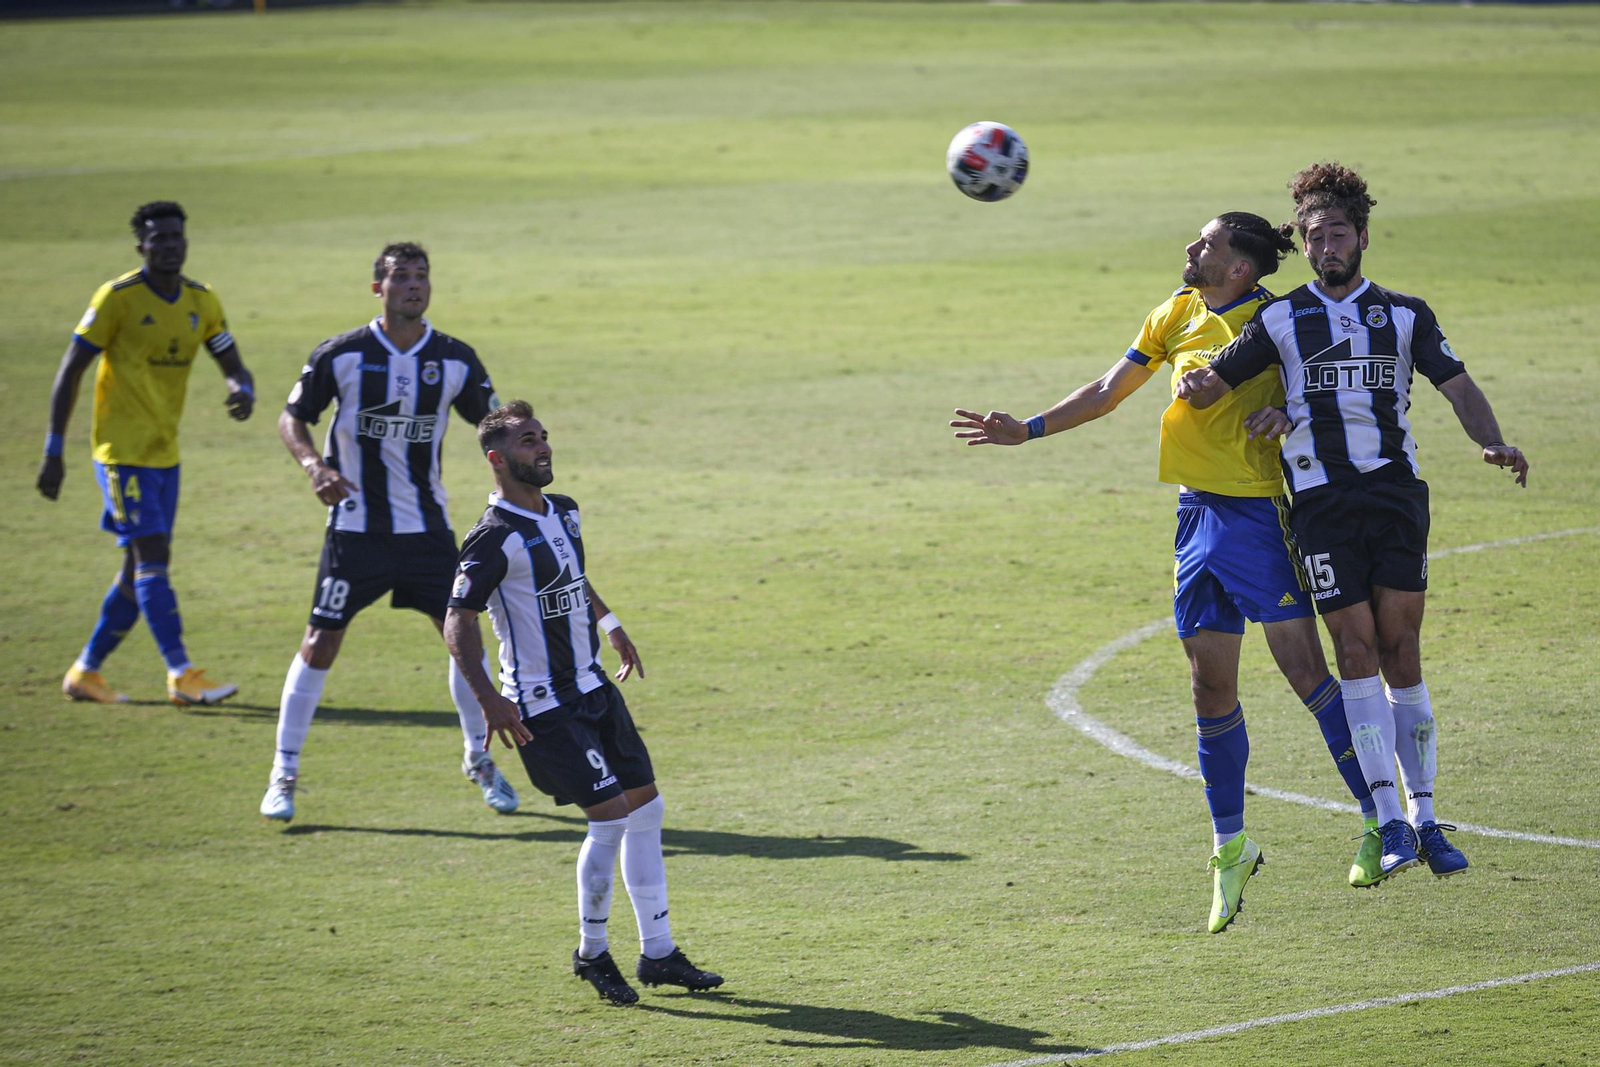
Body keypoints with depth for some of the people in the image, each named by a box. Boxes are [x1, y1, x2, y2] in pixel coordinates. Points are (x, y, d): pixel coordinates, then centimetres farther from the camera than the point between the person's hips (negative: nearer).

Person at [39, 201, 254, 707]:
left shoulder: (202, 301, 6)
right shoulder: (118, 298, -11)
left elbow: (234, 366, 8)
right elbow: (70, 371, -9)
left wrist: (243, 390, -18)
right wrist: (53, 451, -12)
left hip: (165, 452, 7)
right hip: (122, 450, -7)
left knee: (141, 567, 8)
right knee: (152, 556, -14)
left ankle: (86, 672, 19)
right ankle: (182, 674, -17)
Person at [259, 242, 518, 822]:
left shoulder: (455, 360, 0)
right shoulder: (342, 355, -8)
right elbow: (292, 417, 0)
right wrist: (314, 465, -19)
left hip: (427, 525, 2)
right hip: (355, 527, -2)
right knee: (321, 642, -4)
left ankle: (479, 761, 21)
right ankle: (283, 774, 6)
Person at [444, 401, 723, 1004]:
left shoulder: (563, 513, 9)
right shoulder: (495, 538, -18)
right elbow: (458, 624, -20)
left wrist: (609, 625, 38)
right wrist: (487, 697, -31)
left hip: (593, 688, 9)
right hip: (544, 706, -9)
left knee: (645, 807, 8)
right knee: (610, 814, -14)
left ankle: (657, 954, 17)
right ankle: (591, 953, 4)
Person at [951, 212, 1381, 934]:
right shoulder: (1176, 317, 10)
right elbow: (1108, 392, 20)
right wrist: (1027, 430, 19)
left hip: (1259, 512, -6)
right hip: (1198, 514, 6)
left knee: (1302, 664, -11)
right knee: (1210, 684, 5)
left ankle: (1377, 817, -2)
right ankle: (1229, 848, 15)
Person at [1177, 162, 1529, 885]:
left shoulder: (1405, 316, 12)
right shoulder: (1280, 321, 12)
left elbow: (1459, 388, 5)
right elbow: (1206, 390, 11)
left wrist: (1492, 444, -15)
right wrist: (1194, 384, -14)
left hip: (1396, 490, 1)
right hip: (1321, 496, -1)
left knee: (1401, 655, -2)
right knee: (1357, 651, -7)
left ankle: (1424, 817, 6)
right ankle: (1389, 824, -8)